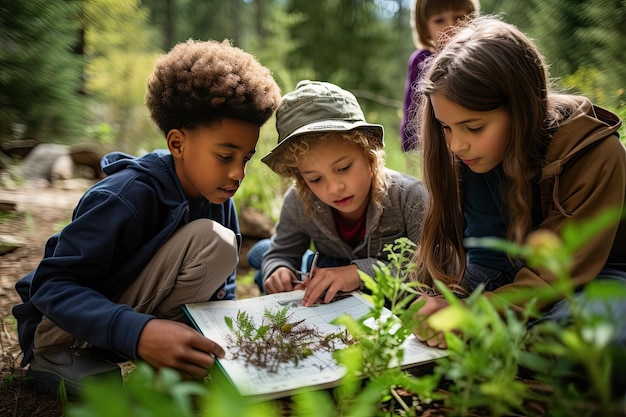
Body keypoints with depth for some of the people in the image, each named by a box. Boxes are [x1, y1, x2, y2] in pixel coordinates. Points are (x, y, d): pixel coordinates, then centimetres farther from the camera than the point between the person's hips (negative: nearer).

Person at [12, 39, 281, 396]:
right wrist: (138, 331, -44)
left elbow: (222, 289, 2)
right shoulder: (126, 196, -26)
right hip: (62, 335, -7)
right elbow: (52, 285, -28)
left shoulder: (220, 202, -5)